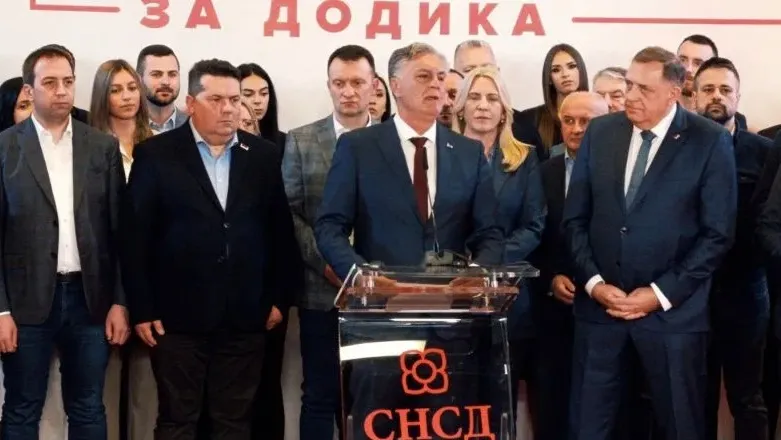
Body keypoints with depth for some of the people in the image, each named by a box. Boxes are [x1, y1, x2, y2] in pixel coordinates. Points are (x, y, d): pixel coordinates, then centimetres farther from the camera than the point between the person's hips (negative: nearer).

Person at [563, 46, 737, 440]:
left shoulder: (710, 142, -5)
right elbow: (575, 219, 7)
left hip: (673, 309, -3)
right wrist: (593, 282, -6)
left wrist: (662, 293, -12)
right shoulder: (600, 133, 5)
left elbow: (717, 234, -7)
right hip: (599, 304, 3)